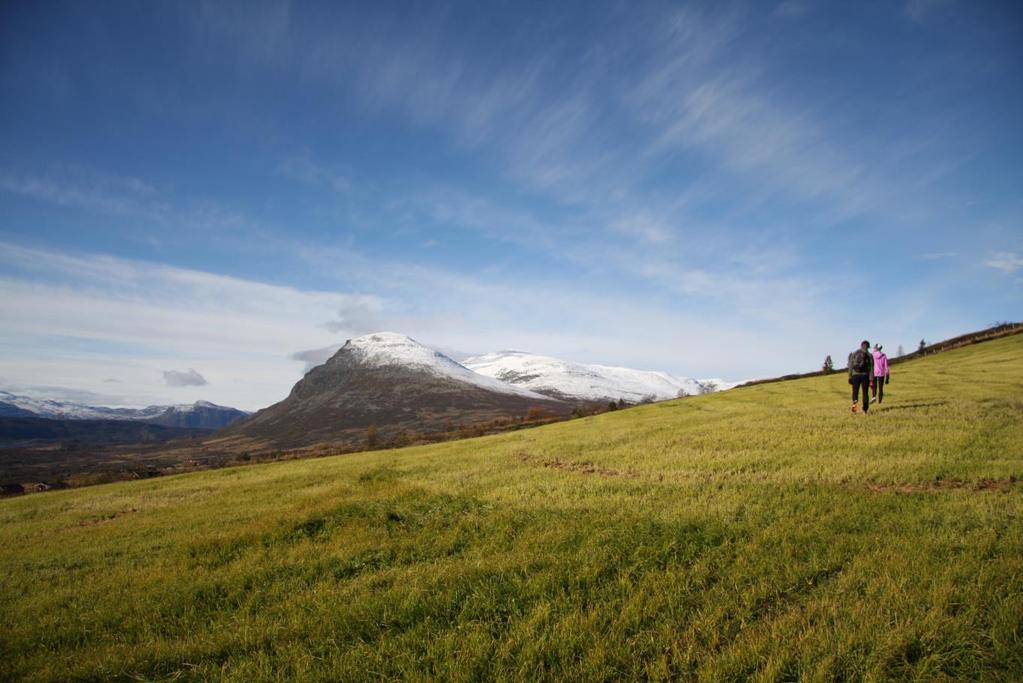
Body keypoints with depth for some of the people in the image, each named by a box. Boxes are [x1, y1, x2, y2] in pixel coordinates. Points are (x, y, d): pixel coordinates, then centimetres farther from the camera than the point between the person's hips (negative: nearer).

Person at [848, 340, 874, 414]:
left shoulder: (854, 353, 5)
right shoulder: (869, 355, 0)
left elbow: (850, 366, 4)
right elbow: (871, 368, -4)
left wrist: (850, 377, 8)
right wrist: (871, 380, -4)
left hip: (855, 375, 1)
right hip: (865, 375, -1)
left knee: (855, 392, 5)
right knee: (865, 393, 8)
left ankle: (854, 404, -22)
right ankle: (865, 410, 8)